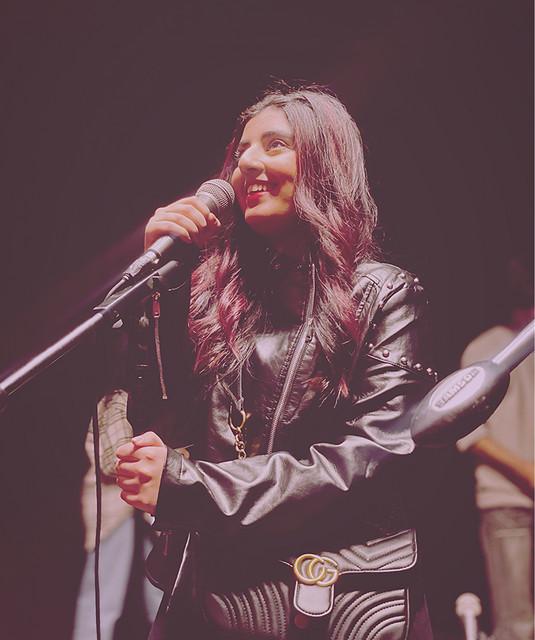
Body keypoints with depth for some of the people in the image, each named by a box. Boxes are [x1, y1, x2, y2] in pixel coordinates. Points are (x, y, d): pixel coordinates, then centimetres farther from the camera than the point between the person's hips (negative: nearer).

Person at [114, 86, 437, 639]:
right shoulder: (216, 290, 9)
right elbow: (153, 416, 3)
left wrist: (186, 486, -18)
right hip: (205, 594, 4)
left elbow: (372, 457, -14)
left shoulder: (381, 295, -2)